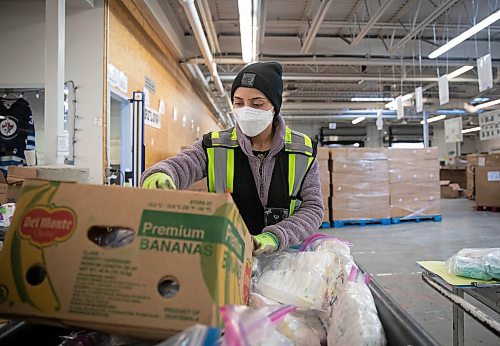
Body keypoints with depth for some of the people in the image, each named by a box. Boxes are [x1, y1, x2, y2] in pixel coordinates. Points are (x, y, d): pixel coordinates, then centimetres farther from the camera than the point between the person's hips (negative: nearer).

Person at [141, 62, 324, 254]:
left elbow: (312, 207, 0)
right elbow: (175, 167, -11)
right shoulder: (214, 147, 2)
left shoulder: (303, 151, 2)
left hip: (283, 255, 0)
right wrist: (158, 176, -35)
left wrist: (275, 238, -17)